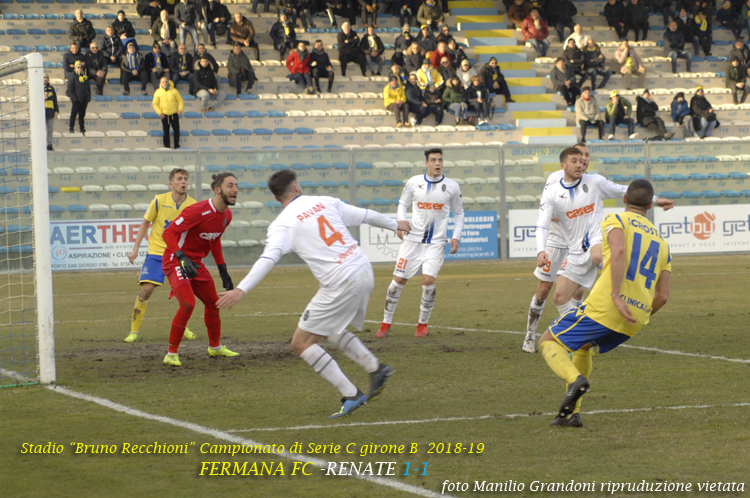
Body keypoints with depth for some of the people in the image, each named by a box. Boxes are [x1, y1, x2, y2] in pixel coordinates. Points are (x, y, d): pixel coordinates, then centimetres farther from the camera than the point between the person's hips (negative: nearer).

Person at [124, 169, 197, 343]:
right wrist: (135, 249, 1)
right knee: (146, 289, -13)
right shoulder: (159, 201, -8)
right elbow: (145, 223, 3)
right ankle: (134, 331, -3)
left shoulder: (193, 205, -4)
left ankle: (182, 327, 19)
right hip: (156, 251, -2)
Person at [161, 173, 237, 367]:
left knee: (213, 303, 16)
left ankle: (215, 347, 38)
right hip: (176, 261, -9)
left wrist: (223, 271, 20)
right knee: (188, 304, -23)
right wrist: (182, 258, -36)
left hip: (196, 263, 9)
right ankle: (171, 354, -12)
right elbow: (168, 232, -25)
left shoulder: (227, 215, 2)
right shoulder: (198, 211, -26)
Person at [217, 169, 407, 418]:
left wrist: (242, 289, -30)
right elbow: (365, 215, 21)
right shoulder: (325, 202, 10)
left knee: (301, 343, 2)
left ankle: (351, 395, -2)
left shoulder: (282, 224, -6)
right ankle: (375, 368, 24)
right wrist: (394, 224, 40)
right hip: (364, 271, 7)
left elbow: (268, 258, -22)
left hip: (341, 284, -7)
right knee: (330, 330, 30)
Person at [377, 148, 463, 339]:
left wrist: (456, 237, 0)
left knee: (428, 280, -17)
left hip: (436, 243, -1)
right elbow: (403, 203, 14)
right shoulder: (414, 182, 0)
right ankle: (386, 322, 14)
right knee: (398, 280, -1)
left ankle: (423, 324, 2)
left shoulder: (452, 187, 0)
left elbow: (458, 213, 12)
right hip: (413, 239, 1)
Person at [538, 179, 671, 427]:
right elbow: (662, 296, 16)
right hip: (636, 319, 6)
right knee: (583, 346, 32)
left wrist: (616, 296, -25)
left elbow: (619, 251, -20)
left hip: (604, 307, -6)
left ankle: (575, 379, -21)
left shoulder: (615, 221, 4)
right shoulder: (661, 242, 21)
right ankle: (571, 413, 24)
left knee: (548, 342, 9)